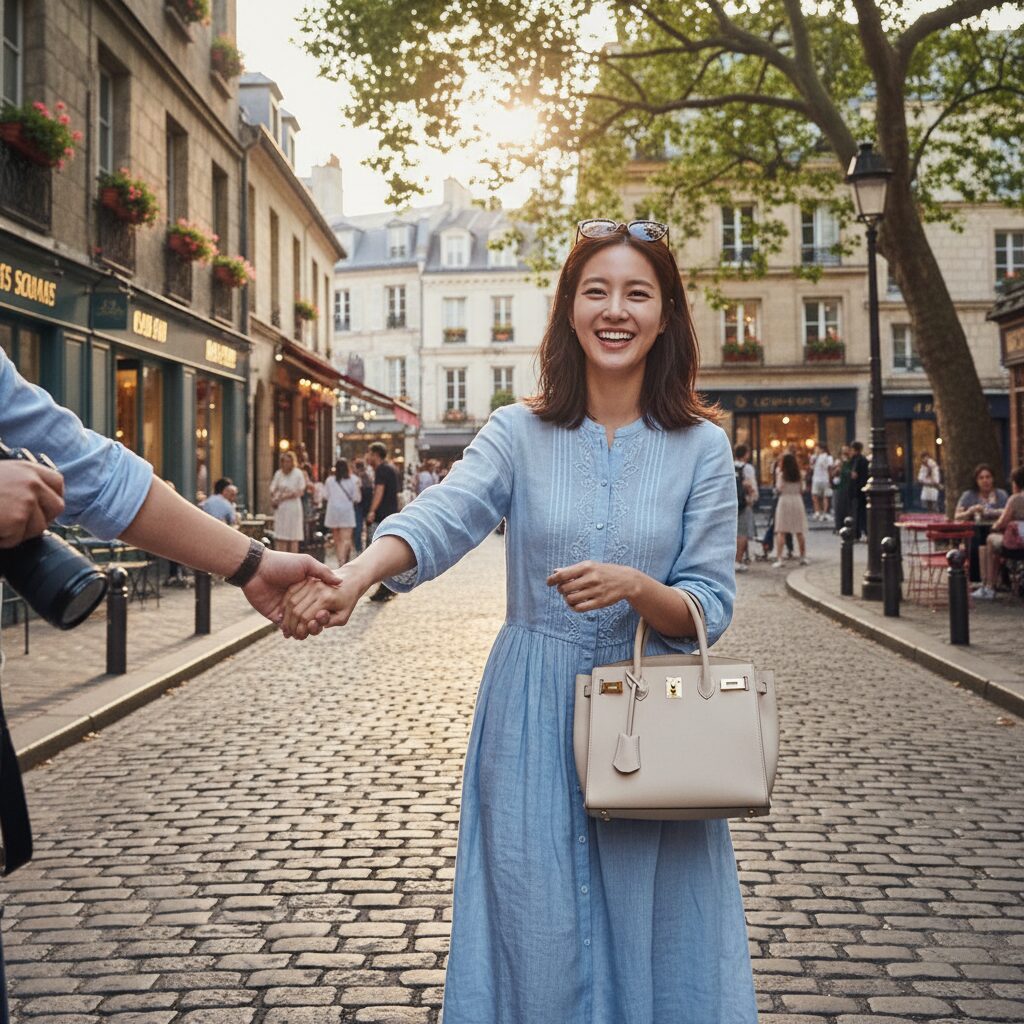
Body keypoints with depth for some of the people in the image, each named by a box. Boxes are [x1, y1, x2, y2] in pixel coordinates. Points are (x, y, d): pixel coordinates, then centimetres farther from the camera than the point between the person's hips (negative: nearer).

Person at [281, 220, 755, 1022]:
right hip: (531, 720, 0)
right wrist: (356, 575, -38)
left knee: (653, 942, 9)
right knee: (536, 945, 8)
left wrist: (633, 586, -24)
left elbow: (710, 607, -3)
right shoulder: (520, 433, -1)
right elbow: (441, 518, -19)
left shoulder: (701, 447, -1)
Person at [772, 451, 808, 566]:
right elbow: (802, 490, 6)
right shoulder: (799, 474, 3)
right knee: (799, 531, 12)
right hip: (797, 500, 3)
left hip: (784, 500, -3)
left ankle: (778, 558, -13)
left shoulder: (782, 474, -7)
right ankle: (803, 556, 19)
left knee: (780, 531, -4)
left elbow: (780, 489, -11)